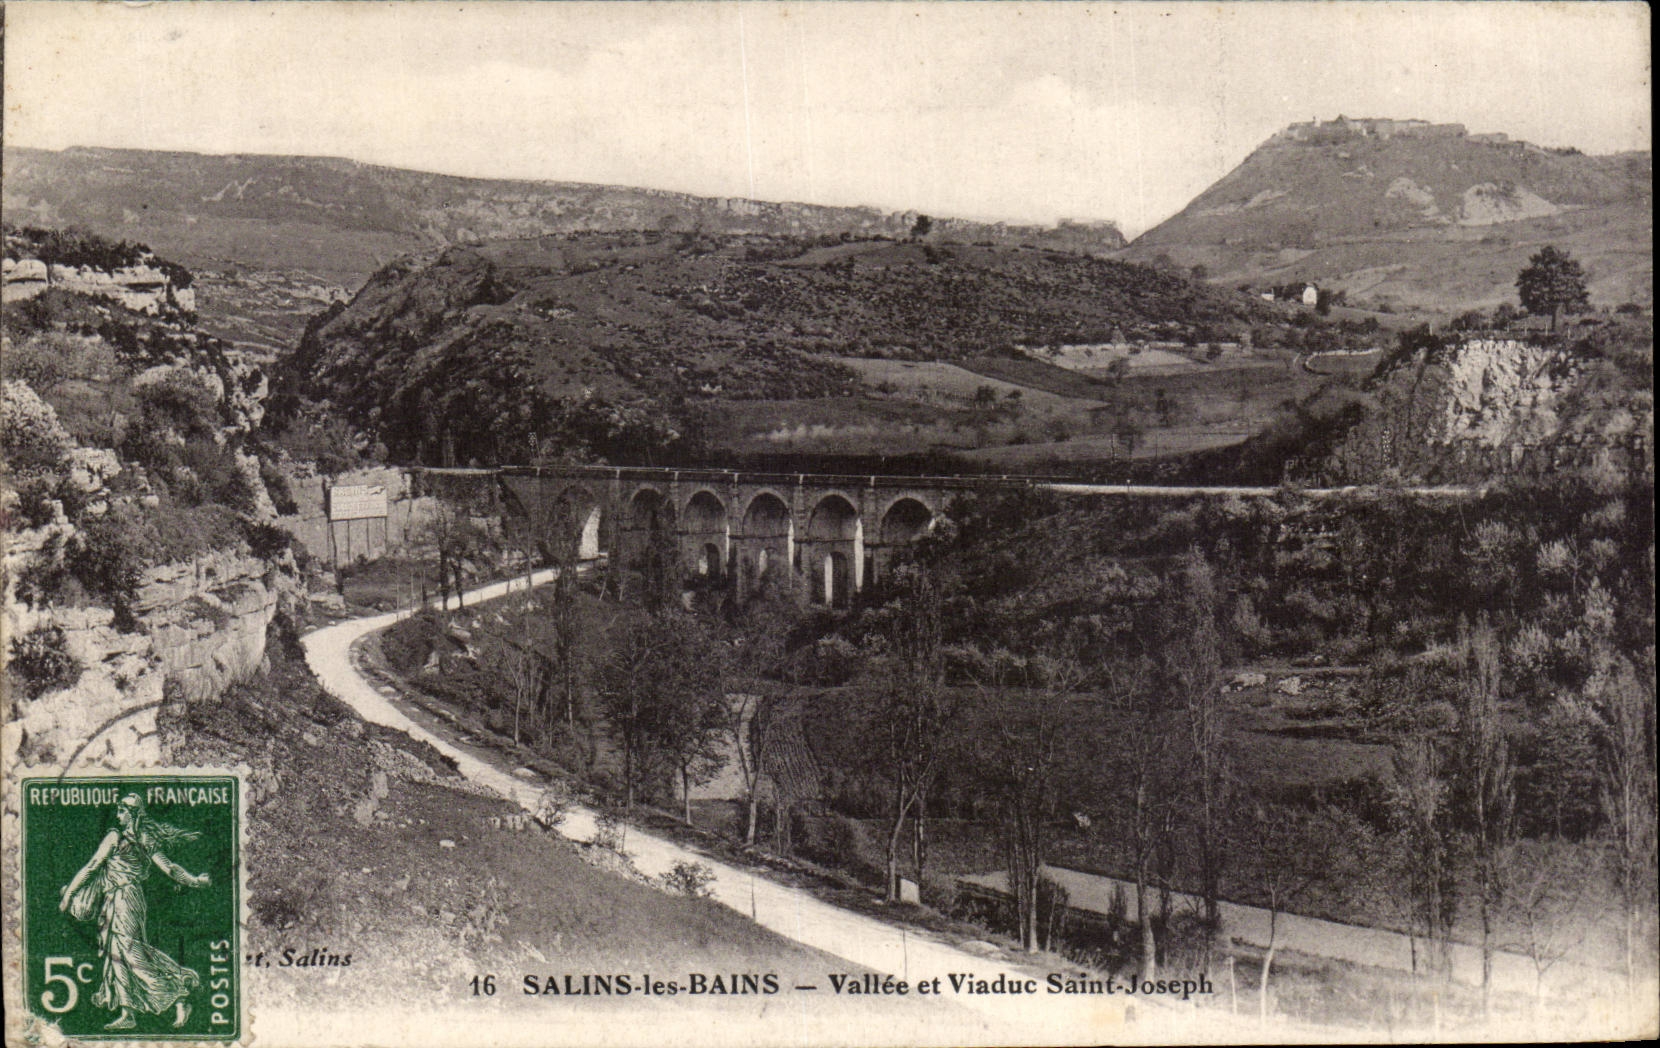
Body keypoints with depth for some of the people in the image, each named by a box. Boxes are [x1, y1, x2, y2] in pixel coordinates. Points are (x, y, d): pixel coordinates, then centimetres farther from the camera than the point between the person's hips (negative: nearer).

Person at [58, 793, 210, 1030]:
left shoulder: (116, 837, -9)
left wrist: (69, 893, -1)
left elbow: (92, 866, -7)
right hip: (135, 898, 8)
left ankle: (179, 999, -12)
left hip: (122, 899, -8)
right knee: (117, 955, 8)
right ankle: (127, 1014, 5)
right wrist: (193, 880, 20)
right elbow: (169, 868, 8)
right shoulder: (146, 840, 10)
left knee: (132, 953, -9)